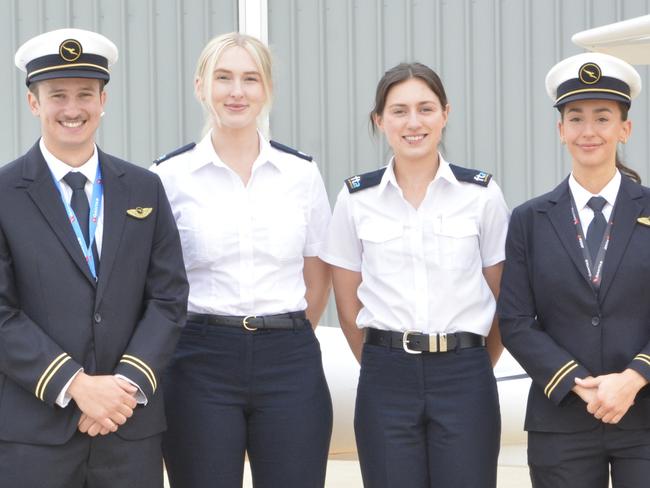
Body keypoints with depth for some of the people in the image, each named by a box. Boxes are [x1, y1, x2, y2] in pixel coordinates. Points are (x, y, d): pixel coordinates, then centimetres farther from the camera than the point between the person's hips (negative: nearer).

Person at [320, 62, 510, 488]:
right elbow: (349, 307, 9)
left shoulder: (482, 194, 0)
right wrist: (387, 367, 11)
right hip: (386, 385, 1)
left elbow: (504, 302, 7)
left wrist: (471, 369, 12)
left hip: (465, 379, -1)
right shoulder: (357, 199, 3)